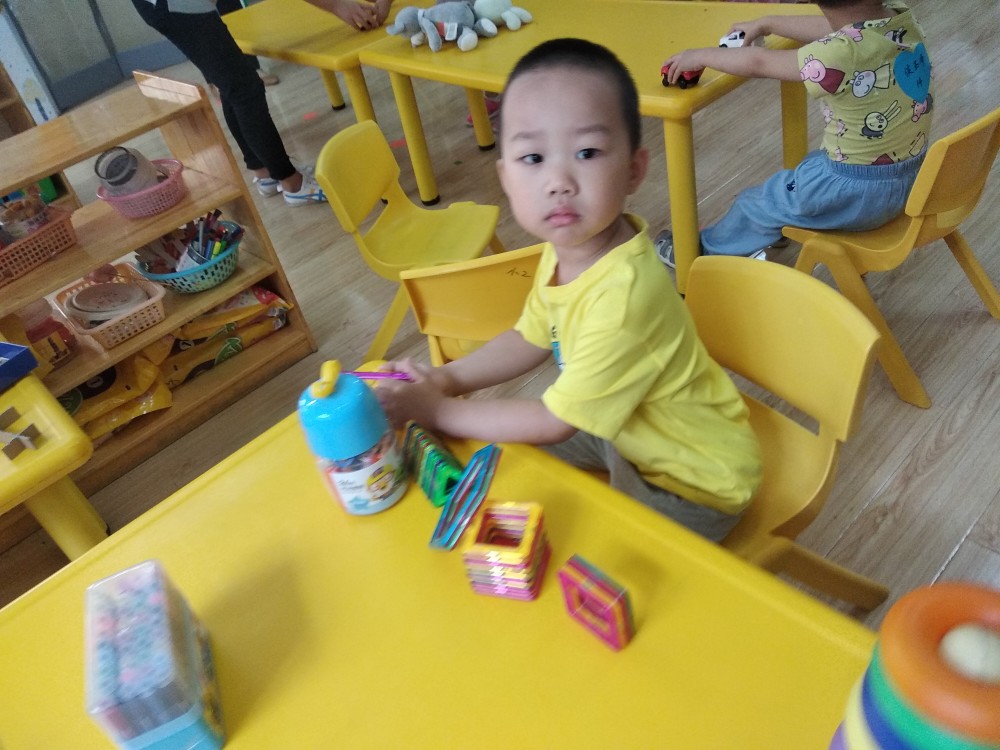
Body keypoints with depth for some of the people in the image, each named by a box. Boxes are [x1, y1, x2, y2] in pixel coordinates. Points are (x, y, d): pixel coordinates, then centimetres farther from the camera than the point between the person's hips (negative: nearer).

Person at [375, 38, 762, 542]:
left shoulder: (623, 297, -38)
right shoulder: (566, 247, -13)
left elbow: (553, 423, -27)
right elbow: (530, 338, 6)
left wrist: (437, 410, -18)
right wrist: (448, 378, -8)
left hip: (697, 482, -7)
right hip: (627, 430, 8)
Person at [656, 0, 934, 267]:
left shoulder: (839, 54, -29)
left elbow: (758, 62, -16)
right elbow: (837, 29, 10)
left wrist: (702, 55, 0)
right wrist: (766, 24, 20)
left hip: (857, 192, -7)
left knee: (755, 204, 14)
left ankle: (703, 251, 37)